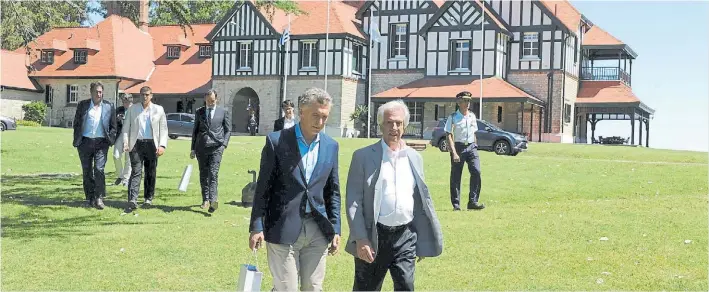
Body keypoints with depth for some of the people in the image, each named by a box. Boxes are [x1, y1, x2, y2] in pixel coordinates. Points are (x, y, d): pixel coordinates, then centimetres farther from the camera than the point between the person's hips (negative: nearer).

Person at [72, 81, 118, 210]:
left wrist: (111, 140, -1)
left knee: (99, 169, -13)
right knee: (87, 171, 6)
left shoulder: (109, 106, 6)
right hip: (85, 142, 2)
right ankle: (89, 198, 15)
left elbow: (113, 126, 9)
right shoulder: (82, 105, 6)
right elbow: (76, 124, 9)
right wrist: (76, 140, 2)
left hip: (101, 143, -1)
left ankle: (99, 198, -8)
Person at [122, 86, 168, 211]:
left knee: (151, 173, 6)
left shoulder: (158, 110, 8)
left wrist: (162, 145, -4)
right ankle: (132, 200, -16)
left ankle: (149, 198, 18)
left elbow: (163, 129, 6)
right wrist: (126, 143, -4)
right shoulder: (132, 109, 10)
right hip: (136, 144, -1)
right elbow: (126, 127, 9)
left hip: (151, 144, 1)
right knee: (136, 172, -10)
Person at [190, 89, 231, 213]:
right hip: (201, 147, 3)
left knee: (213, 174, -14)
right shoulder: (199, 112, 11)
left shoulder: (222, 112, 6)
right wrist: (193, 148, 11)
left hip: (216, 147, -2)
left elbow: (228, 129, 10)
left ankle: (213, 200, -23)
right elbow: (195, 130, 14)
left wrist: (224, 144, -4)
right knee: (203, 175, 6)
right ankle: (205, 200, 14)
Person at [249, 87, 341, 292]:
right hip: (283, 229, -4)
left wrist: (335, 229, 7)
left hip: (317, 230, 4)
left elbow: (333, 191, 12)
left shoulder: (331, 146, 7)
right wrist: (256, 227, -7)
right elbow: (263, 188, -4)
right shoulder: (276, 141, -6)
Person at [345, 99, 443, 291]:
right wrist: (360, 239, -15)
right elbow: (353, 201, -7)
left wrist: (423, 240, 11)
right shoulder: (363, 156, -4)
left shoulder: (414, 158, 9)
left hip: (405, 236, 3)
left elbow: (421, 200, 13)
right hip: (373, 237, -3)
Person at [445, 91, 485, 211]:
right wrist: (454, 153, -17)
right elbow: (449, 136, -9)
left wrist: (475, 147, 13)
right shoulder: (453, 117, -4)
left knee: (476, 172, -12)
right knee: (455, 176, 0)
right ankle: (456, 204, 10)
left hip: (471, 147, 4)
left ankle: (473, 201, -7)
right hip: (458, 147, -4)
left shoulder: (472, 116, 12)